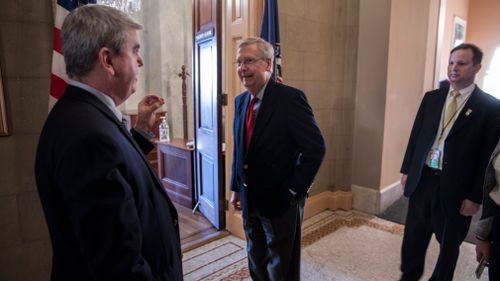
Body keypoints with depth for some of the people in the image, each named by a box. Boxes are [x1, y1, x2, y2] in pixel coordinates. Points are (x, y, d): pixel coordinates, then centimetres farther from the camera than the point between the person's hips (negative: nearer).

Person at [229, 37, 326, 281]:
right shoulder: (240, 101, 5)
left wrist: (294, 190, -15)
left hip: (281, 201, -6)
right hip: (250, 200, 6)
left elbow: (315, 148, -17)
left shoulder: (291, 98, -17)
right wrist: (236, 187, 12)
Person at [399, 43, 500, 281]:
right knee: (414, 235, 16)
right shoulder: (432, 97, 5)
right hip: (423, 178, 4)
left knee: (449, 242, 16)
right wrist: (406, 170, 7)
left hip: (455, 185, -3)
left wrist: (475, 196, -9)